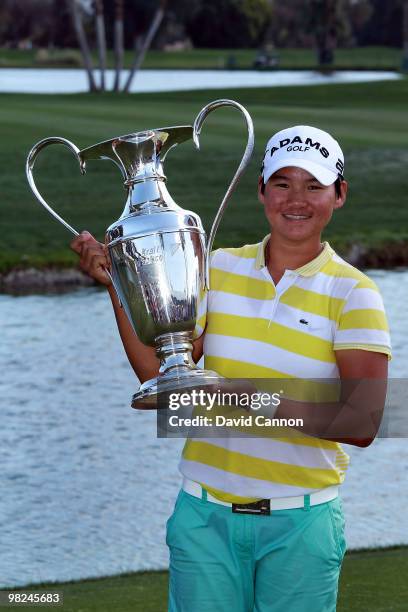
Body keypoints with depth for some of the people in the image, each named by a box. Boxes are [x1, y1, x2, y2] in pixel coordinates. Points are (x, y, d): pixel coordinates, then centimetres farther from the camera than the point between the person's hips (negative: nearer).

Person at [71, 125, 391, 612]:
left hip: (300, 522, -2)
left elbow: (363, 424, -14)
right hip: (206, 514, 2)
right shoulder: (219, 269, 5)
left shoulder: (352, 292, -5)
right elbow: (160, 375, 0)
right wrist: (118, 285, -9)